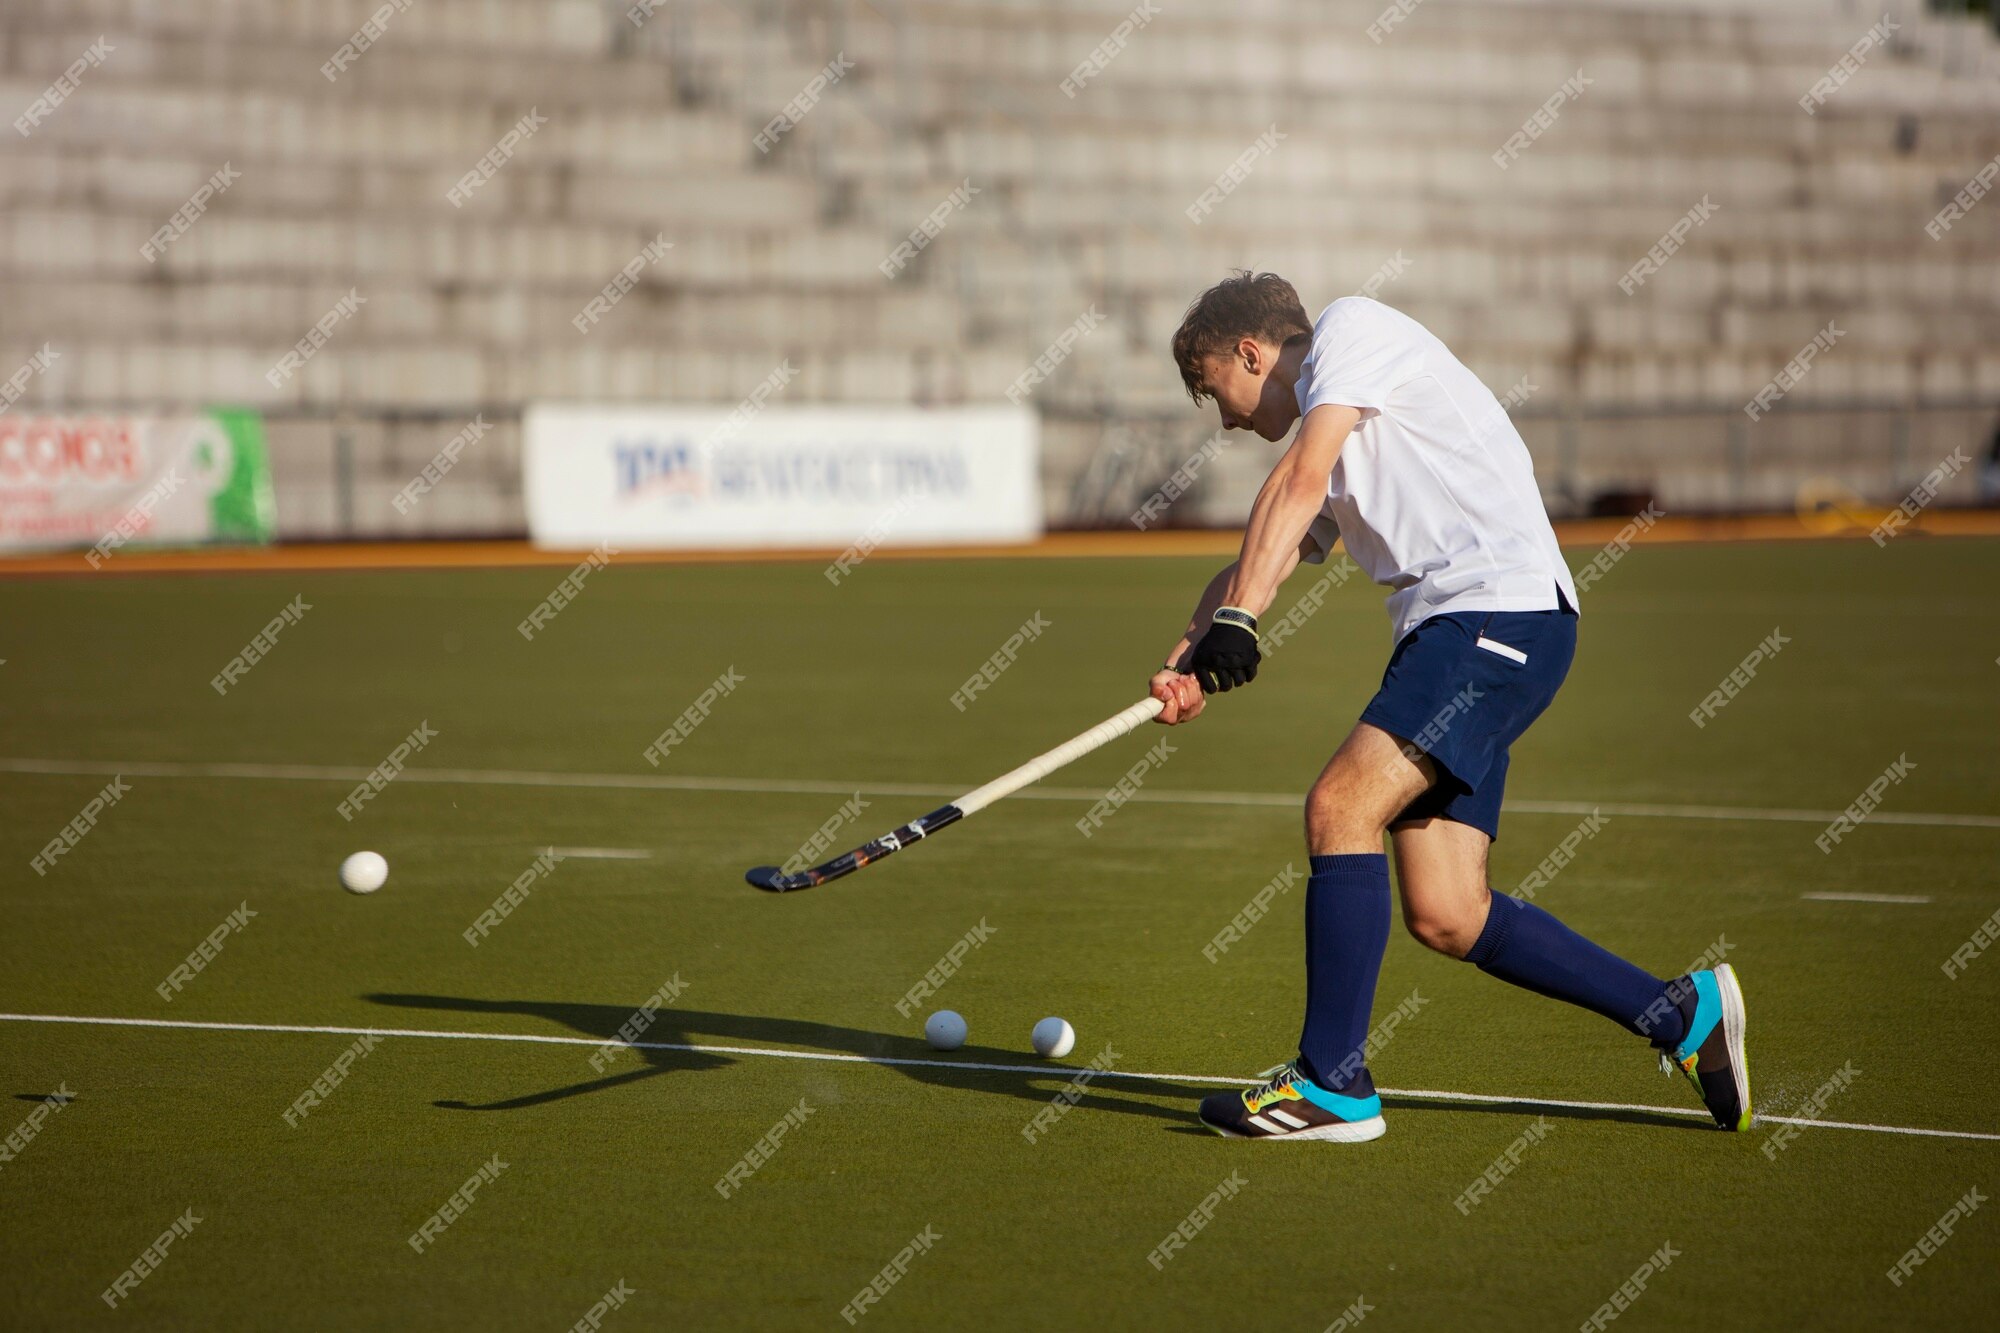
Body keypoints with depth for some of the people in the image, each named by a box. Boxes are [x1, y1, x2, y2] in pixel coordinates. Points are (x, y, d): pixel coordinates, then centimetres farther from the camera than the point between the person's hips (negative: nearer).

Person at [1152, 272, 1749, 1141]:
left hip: (1503, 606, -9)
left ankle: (1333, 1083, -13)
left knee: (1340, 805, -19)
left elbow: (1297, 484, -12)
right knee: (1444, 918, 1)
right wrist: (1194, 658, -2)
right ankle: (1680, 1014, 13)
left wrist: (1236, 621, -18)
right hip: (1441, 633, 10)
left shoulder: (1353, 325, 1)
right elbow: (1266, 556, 18)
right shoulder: (1326, 444, 28)